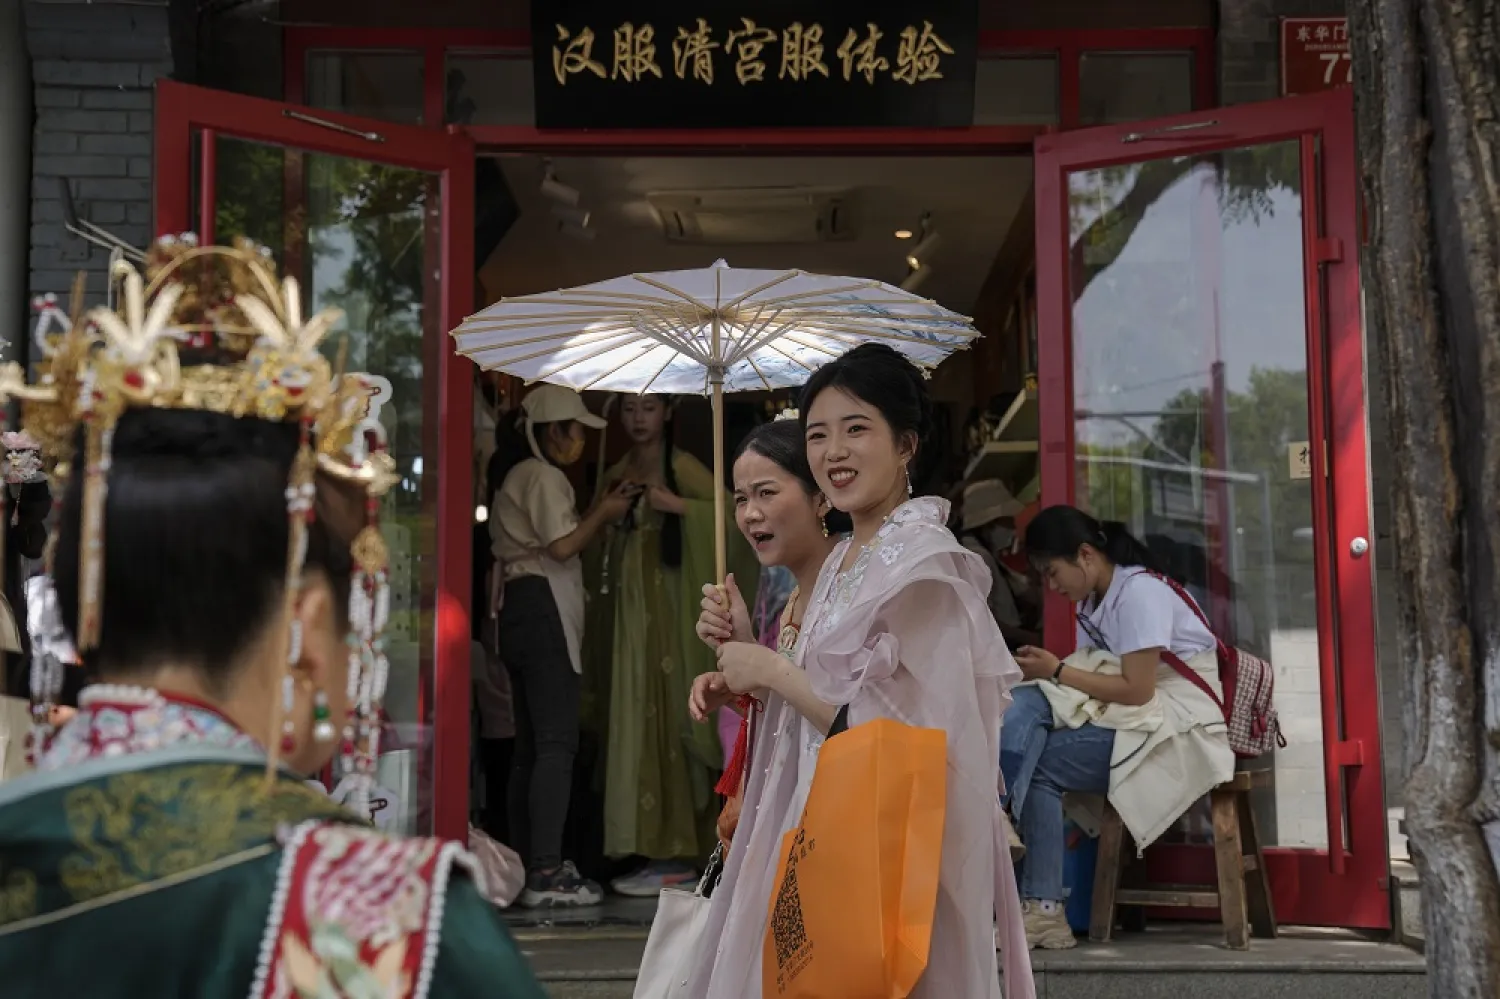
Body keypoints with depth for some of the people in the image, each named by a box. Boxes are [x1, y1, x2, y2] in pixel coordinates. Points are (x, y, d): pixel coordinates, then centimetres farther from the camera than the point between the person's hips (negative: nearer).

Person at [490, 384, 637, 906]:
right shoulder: (545, 476, -6)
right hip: (544, 612, -11)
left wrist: (597, 511, 18)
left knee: (530, 745, 9)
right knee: (557, 742, -14)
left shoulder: (517, 476, 24)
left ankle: (527, 865, 11)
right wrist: (604, 513, 0)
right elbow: (563, 546, -15)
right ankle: (547, 872, -19)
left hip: (519, 610, 11)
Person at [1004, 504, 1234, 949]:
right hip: (1123, 718, 8)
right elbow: (1099, 676, 7)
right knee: (1023, 708, -16)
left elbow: (1137, 690, -20)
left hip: (1175, 728, -8)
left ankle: (1040, 909, -16)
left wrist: (1057, 671, -14)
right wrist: (1043, 669, -11)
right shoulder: (1092, 602, 15)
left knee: (1036, 762, -21)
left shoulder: (1139, 592, -13)